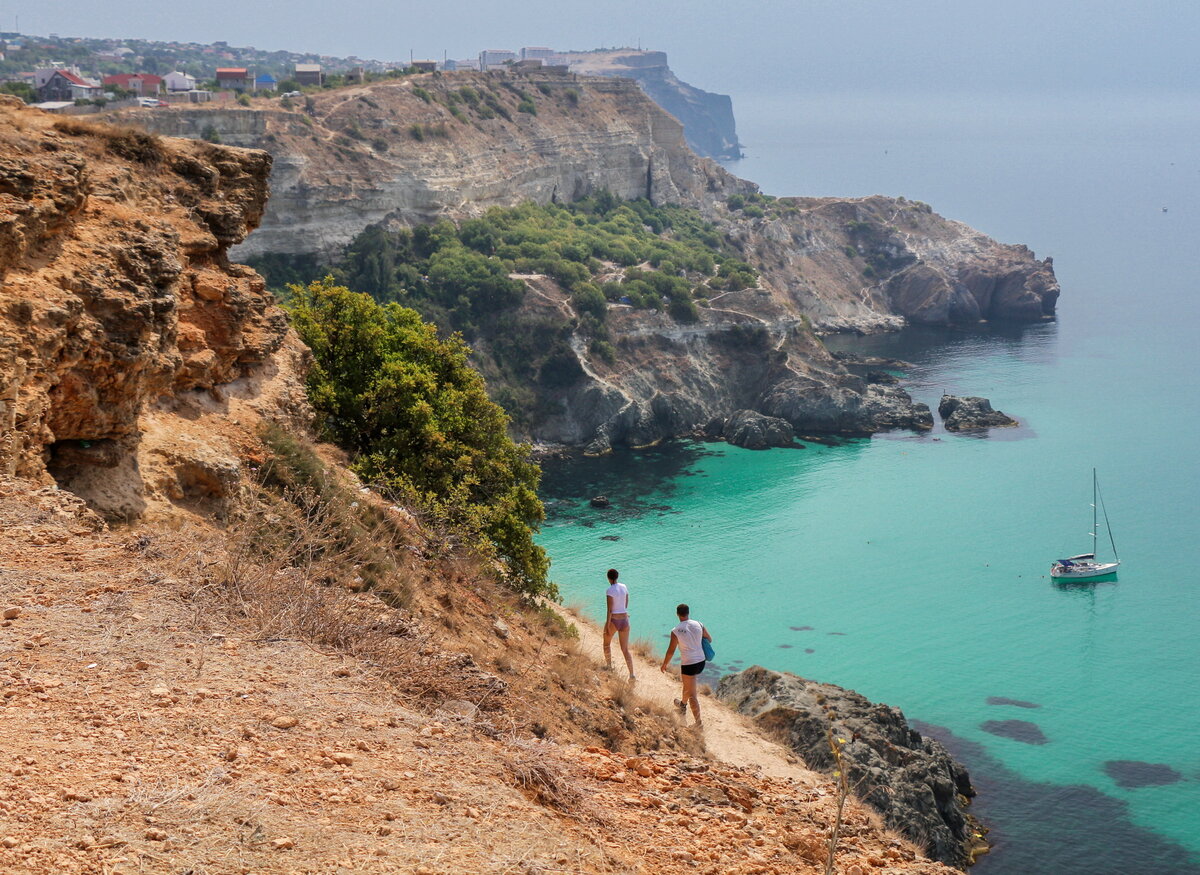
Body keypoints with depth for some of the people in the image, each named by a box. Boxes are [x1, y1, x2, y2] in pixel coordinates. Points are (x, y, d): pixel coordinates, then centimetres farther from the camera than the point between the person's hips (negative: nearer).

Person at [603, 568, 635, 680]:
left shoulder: (609, 591, -16)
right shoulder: (624, 587, 4)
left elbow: (610, 610, -19)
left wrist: (607, 627, -16)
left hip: (613, 621, -5)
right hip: (624, 620, 5)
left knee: (607, 642, 26)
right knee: (625, 649, 6)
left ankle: (609, 665, 38)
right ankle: (632, 674, -8)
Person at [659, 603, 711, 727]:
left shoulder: (676, 631, -16)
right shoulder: (698, 625, -4)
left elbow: (671, 651, -9)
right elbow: (710, 639, 8)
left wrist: (664, 664, 6)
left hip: (688, 664, -6)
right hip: (701, 661, 6)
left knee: (692, 694, 1)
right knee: (688, 684, 31)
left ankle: (699, 721, 0)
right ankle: (683, 705, 54)